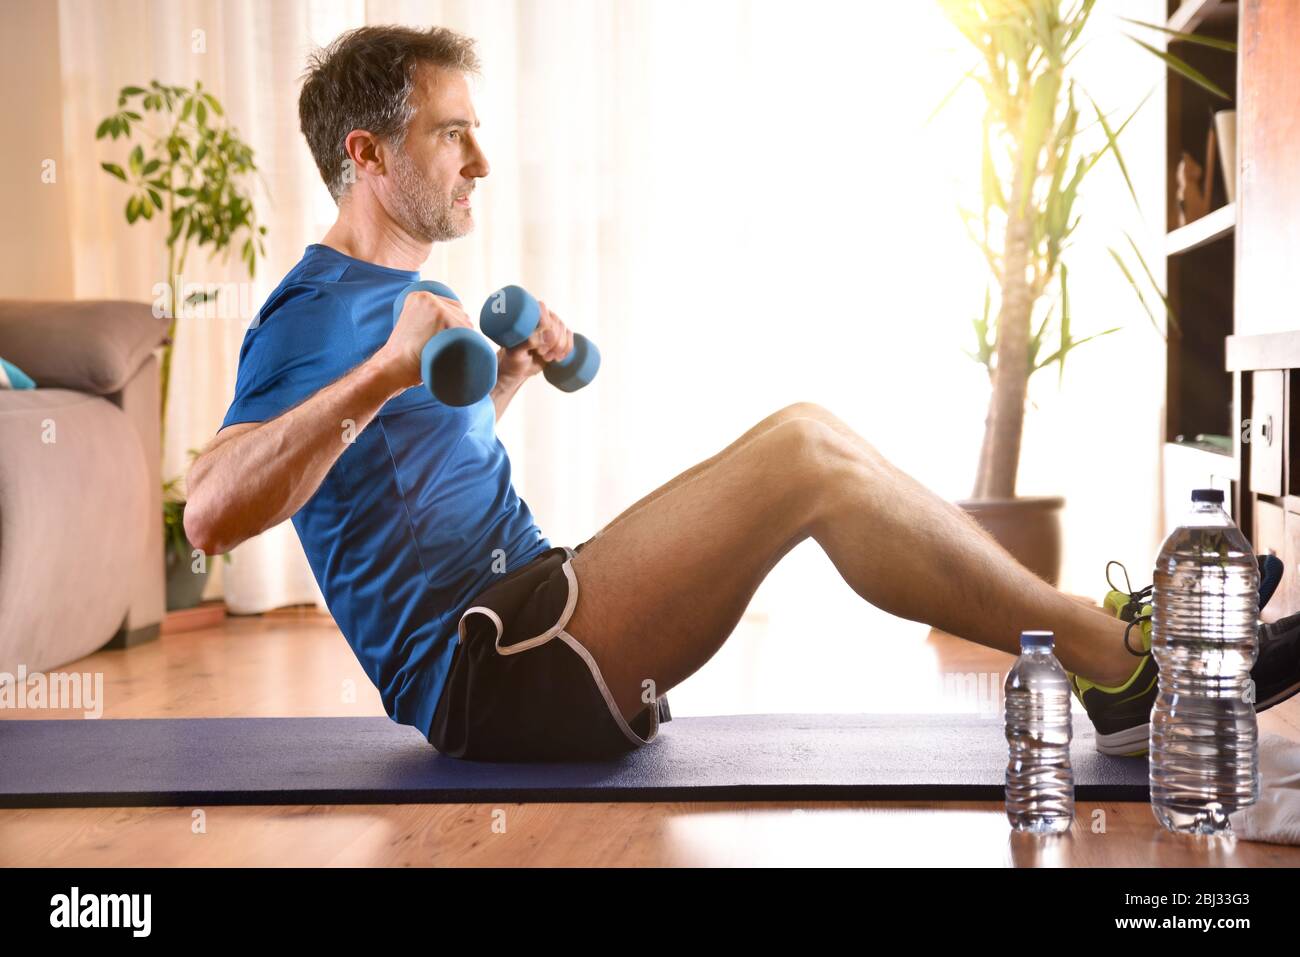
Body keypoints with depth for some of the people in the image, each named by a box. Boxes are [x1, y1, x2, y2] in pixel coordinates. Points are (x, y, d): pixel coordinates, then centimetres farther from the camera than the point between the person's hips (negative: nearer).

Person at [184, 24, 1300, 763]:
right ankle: (1128, 668, -13)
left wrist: (503, 376, 21)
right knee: (804, 450, -21)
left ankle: (1104, 650, 0)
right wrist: (381, 371, -36)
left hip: (534, 633, 10)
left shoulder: (405, 295, 19)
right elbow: (212, 514, -26)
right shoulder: (316, 314, -11)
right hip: (487, 678, -10)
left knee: (806, 450, 2)